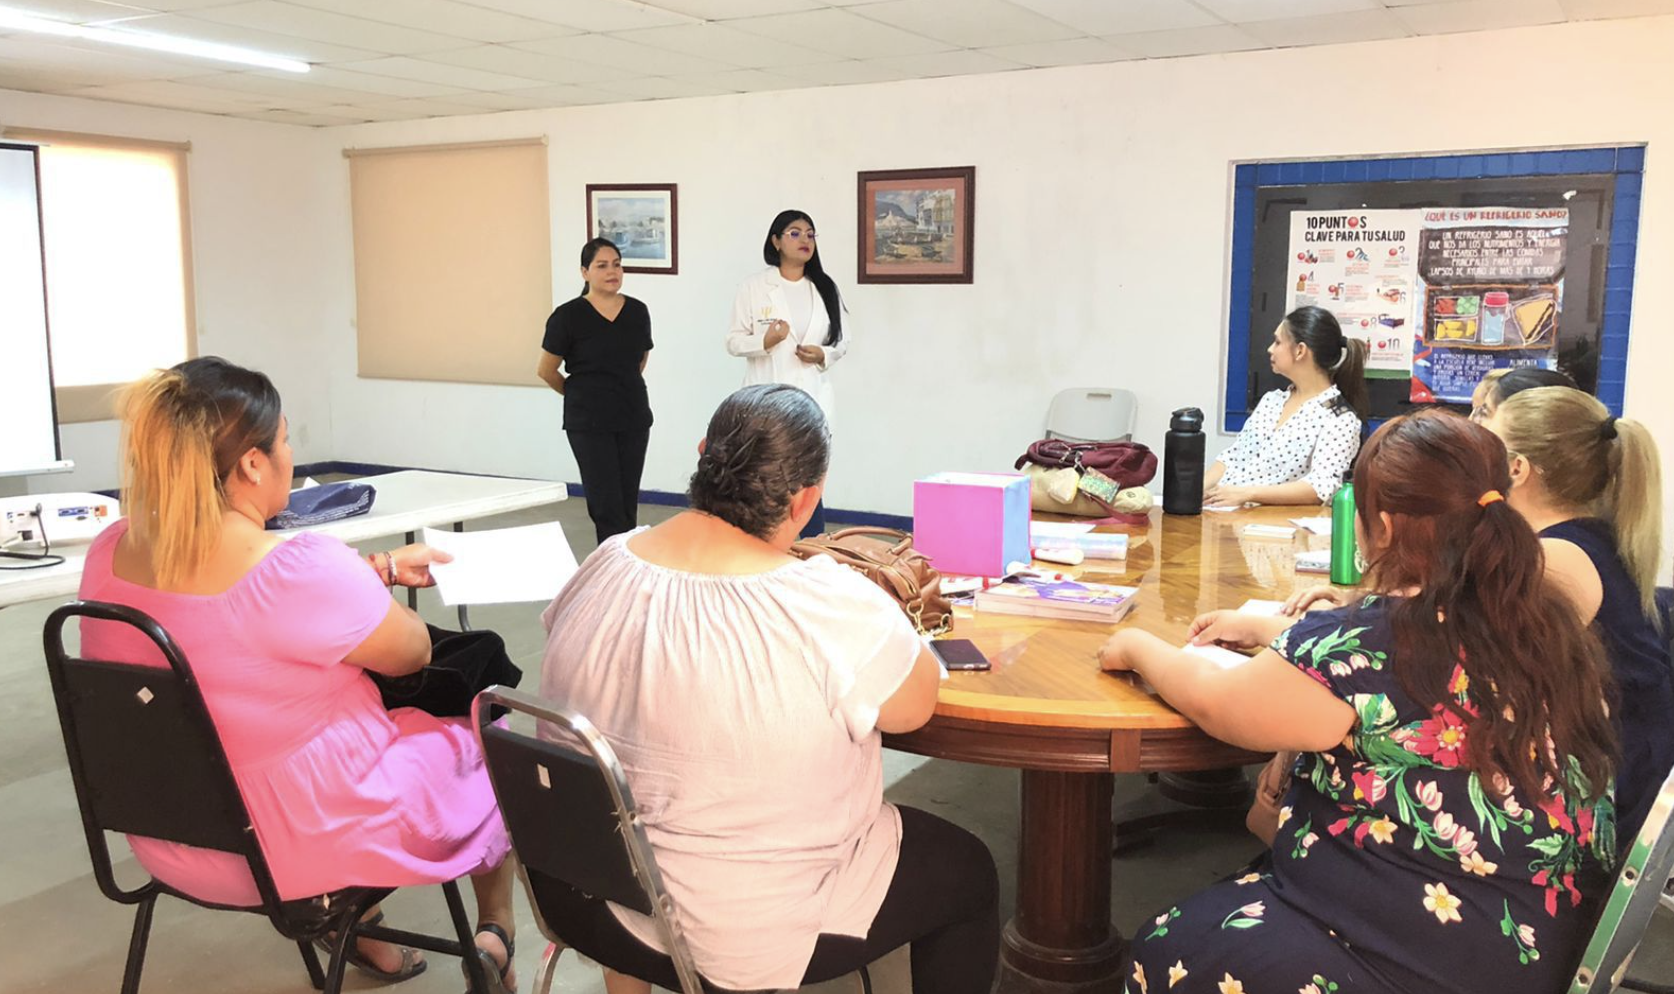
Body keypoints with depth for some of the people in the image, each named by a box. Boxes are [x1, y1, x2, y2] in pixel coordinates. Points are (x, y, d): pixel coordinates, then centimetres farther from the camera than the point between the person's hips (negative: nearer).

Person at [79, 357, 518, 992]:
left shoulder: (108, 554, -8)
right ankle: (494, 934, 35)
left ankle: (359, 934, 40)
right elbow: (411, 652, -14)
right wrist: (374, 581, 3)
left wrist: (380, 570, 11)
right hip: (304, 848, -6)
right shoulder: (298, 569, -32)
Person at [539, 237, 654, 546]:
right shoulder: (569, 316, -9)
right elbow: (546, 370, 0)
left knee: (628, 503, 8)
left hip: (633, 418, 4)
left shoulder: (637, 312, 4)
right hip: (590, 423, -4)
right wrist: (579, 394, 11)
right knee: (607, 504, -5)